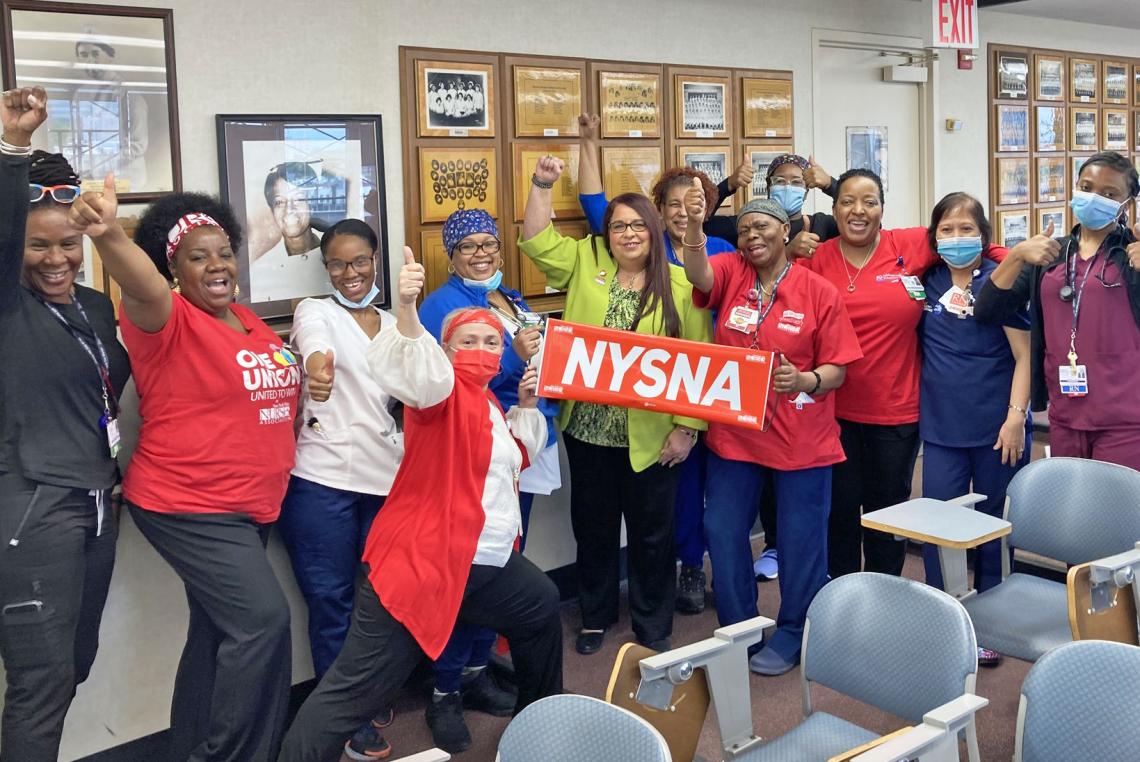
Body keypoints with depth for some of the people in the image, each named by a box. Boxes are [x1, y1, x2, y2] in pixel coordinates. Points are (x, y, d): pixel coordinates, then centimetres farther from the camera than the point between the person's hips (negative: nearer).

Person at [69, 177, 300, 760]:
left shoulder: (248, 320, 10)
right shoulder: (167, 320, -13)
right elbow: (140, 285, -39)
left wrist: (309, 378, 9)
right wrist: (108, 235, -58)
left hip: (250, 507, 8)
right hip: (187, 507, -8)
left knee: (219, 633, 15)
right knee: (262, 617, -18)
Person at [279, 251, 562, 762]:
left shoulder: (490, 404, 16)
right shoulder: (443, 391, -10)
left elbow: (516, 456, 33)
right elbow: (419, 370, -34)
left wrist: (526, 407, 17)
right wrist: (407, 306, -51)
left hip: (485, 561, 10)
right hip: (418, 559, -10)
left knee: (542, 608, 29)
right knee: (358, 686, -12)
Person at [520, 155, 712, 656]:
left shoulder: (681, 286, -6)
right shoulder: (585, 264, 4)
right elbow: (538, 241, 1)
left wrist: (686, 427, -10)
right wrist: (542, 185, -9)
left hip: (651, 435, -2)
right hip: (587, 428, 3)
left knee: (652, 533, 11)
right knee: (593, 525, 17)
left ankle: (653, 627, 29)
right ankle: (596, 615, 36)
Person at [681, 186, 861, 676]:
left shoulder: (819, 292, -6)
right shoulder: (731, 274, 1)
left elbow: (837, 369, -6)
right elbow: (698, 274, -23)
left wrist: (804, 381, -26)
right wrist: (694, 225, -39)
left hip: (801, 440, -3)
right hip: (733, 434, 3)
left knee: (800, 540, 8)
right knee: (723, 532, 11)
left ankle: (791, 636, 28)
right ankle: (737, 630, 31)